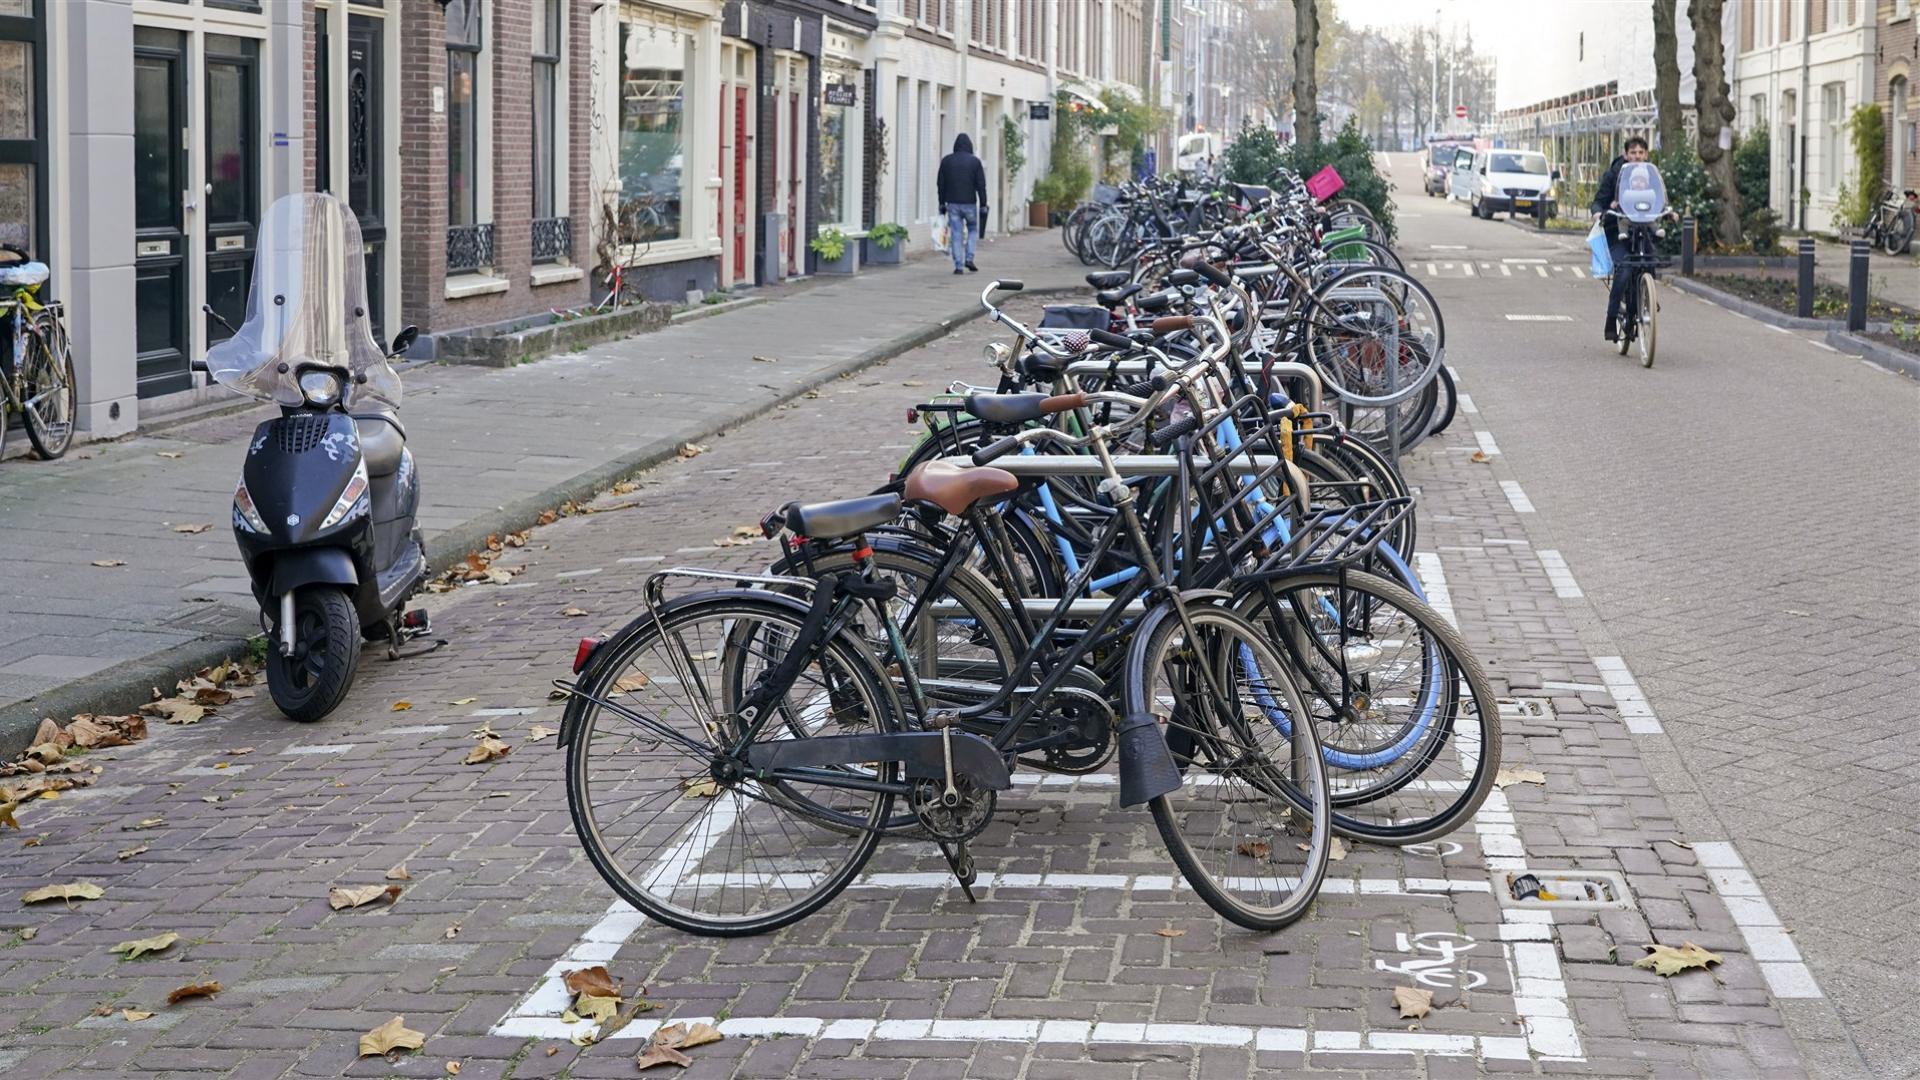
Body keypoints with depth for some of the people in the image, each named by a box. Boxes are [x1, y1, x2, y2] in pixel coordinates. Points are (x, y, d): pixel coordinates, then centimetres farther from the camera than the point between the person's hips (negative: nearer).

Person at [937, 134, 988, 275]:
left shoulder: (946, 161, 3)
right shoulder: (975, 161, -3)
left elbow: (941, 184, 5)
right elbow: (981, 185, -5)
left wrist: (942, 203, 12)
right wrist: (983, 205, -1)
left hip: (952, 204, 1)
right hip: (969, 203, -1)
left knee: (956, 235, 3)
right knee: (973, 229, 19)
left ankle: (958, 266, -1)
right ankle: (969, 258, 4)